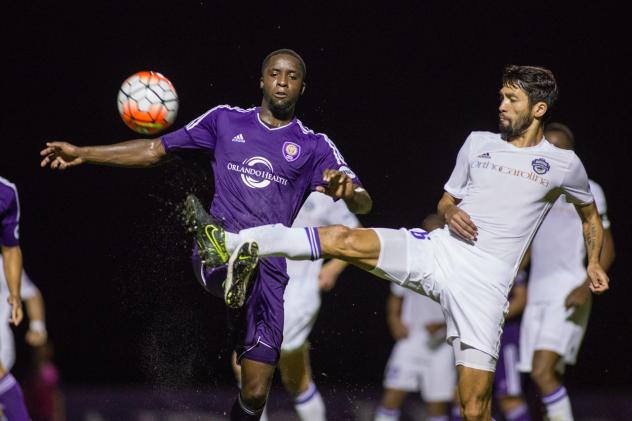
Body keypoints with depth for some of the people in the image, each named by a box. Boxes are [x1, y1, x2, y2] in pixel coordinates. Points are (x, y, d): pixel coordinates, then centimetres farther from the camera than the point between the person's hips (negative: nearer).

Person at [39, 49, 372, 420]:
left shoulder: (315, 146, 11)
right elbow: (156, 150, 20)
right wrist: (83, 154, 16)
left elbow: (363, 204, 1)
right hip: (219, 247, -1)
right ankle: (231, 282, -76)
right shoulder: (225, 120, 15)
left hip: (270, 266, 1)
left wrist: (348, 192, -25)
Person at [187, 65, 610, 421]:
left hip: (483, 283, -3)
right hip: (436, 249, 3)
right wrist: (450, 214, 0)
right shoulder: (478, 143, 13)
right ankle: (230, 243, -26)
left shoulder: (564, 164, 6)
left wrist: (594, 262, 8)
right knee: (345, 239, -20)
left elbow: (591, 216, 23)